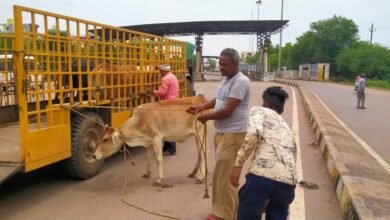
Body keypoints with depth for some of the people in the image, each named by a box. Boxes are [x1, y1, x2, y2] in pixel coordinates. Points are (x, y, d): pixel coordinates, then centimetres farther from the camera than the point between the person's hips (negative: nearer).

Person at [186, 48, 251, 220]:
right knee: (226, 173, 17)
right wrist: (201, 107, 9)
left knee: (223, 175, -6)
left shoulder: (240, 81, -19)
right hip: (222, 132, 10)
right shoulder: (226, 78, 11)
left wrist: (206, 117, -10)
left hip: (233, 134, -9)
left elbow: (227, 110, -23)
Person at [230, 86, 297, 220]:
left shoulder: (259, 110, 16)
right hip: (288, 180, 6)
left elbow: (254, 132, -8)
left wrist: (238, 164, -4)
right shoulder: (286, 128, 34)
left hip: (263, 173, -6)